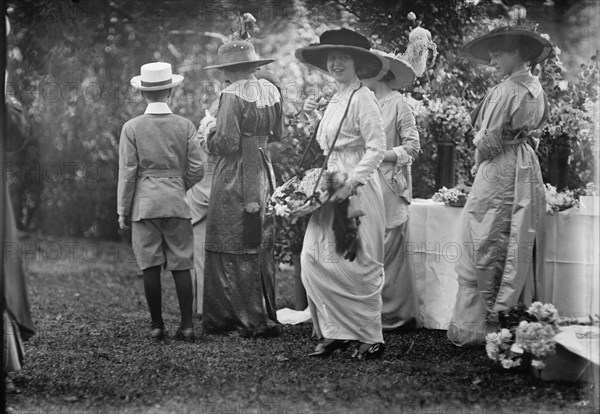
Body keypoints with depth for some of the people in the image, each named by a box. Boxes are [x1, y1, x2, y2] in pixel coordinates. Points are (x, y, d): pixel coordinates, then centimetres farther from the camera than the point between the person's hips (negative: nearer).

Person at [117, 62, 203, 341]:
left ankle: (157, 326, 5)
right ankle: (187, 326, 3)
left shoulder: (132, 128, -4)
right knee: (181, 265, 4)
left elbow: (127, 172, -4)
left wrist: (123, 210, 4)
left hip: (144, 203, -1)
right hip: (177, 203, 1)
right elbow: (196, 170, 2)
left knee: (150, 266, 3)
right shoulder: (185, 126, 0)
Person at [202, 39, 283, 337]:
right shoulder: (271, 91, 6)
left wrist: (211, 137, 0)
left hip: (235, 175, -7)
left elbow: (227, 143, -19)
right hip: (263, 171, 7)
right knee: (262, 248, 14)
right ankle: (266, 317, 19)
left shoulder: (233, 95, -15)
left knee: (232, 251, 1)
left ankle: (248, 320, 3)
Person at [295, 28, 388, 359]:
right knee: (314, 259, 2)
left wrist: (351, 183, -22)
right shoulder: (334, 101, 16)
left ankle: (371, 338, 5)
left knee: (355, 264, -5)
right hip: (332, 187, 8)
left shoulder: (362, 98, -9)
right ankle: (334, 332, 9)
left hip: (358, 188, -8)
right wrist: (314, 117, 15)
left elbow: (377, 149, -15)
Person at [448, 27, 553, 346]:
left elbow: (489, 140, -14)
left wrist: (477, 163, 5)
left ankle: (476, 326, -1)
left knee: (486, 250, -4)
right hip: (527, 172, 8)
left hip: (498, 171, -8)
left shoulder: (506, 90, -14)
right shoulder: (536, 89, 11)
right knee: (518, 250, 11)